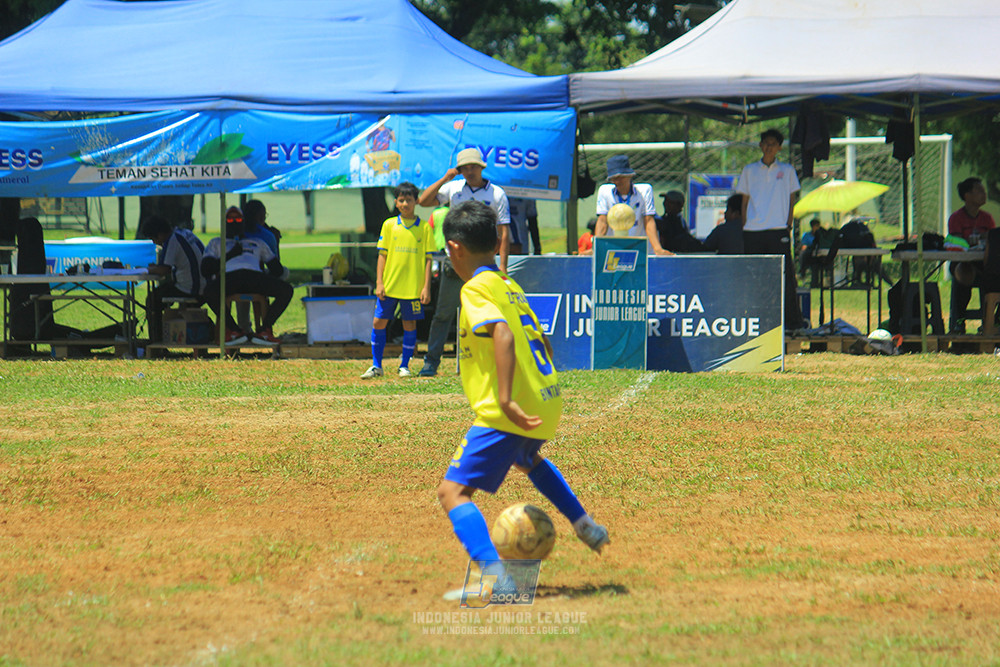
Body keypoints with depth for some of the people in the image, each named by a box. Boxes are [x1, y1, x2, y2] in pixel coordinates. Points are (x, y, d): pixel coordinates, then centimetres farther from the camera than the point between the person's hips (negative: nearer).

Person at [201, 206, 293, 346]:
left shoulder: (257, 243, 38)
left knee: (286, 289, -26)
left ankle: (264, 329, -24)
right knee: (209, 291, -39)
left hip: (255, 276, 2)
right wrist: (229, 255, 5)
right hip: (229, 276, -2)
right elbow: (205, 269, 14)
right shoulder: (216, 243, 33)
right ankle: (233, 330, -26)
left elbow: (277, 269, 28)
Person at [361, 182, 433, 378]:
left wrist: (426, 287, -5)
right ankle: (376, 366, 11)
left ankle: (404, 366, 15)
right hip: (389, 286, 1)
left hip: (413, 287, -1)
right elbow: (382, 255, 6)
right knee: (379, 323, 1)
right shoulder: (389, 225, 5)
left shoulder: (424, 228, 1)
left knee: (409, 325, 3)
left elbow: (428, 259, 2)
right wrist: (379, 283, -1)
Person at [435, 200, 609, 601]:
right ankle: (585, 526, 42)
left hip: (509, 415, -9)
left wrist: (506, 399, -33)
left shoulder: (476, 290, -10)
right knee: (528, 458, 42)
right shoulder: (510, 286, 17)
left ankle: (493, 571, -31)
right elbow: (542, 343, 26)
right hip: (547, 402, 9)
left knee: (452, 491, -12)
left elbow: (503, 335, -26)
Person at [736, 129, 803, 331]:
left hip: (778, 230, -1)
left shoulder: (786, 171, 11)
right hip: (753, 231, 2)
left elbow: (792, 200, 10)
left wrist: (788, 224, -1)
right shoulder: (749, 170, 13)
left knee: (784, 276, -6)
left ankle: (791, 322, -3)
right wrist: (743, 227, 3)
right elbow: (744, 202, 14)